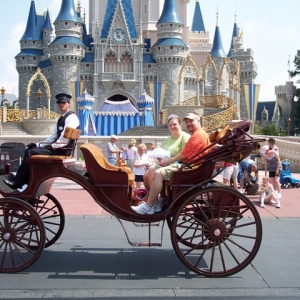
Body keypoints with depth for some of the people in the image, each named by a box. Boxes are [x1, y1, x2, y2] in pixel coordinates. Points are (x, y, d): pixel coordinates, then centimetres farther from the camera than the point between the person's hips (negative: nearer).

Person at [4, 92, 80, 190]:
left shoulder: (72, 118, -10)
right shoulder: (61, 118, 21)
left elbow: (66, 137, -21)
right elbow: (53, 137, 21)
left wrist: (52, 146, -17)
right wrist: (38, 144, 10)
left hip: (63, 149, -10)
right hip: (58, 147, 10)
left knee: (31, 152, -17)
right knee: (29, 150, 0)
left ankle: (18, 182, -10)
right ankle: (25, 181, -7)